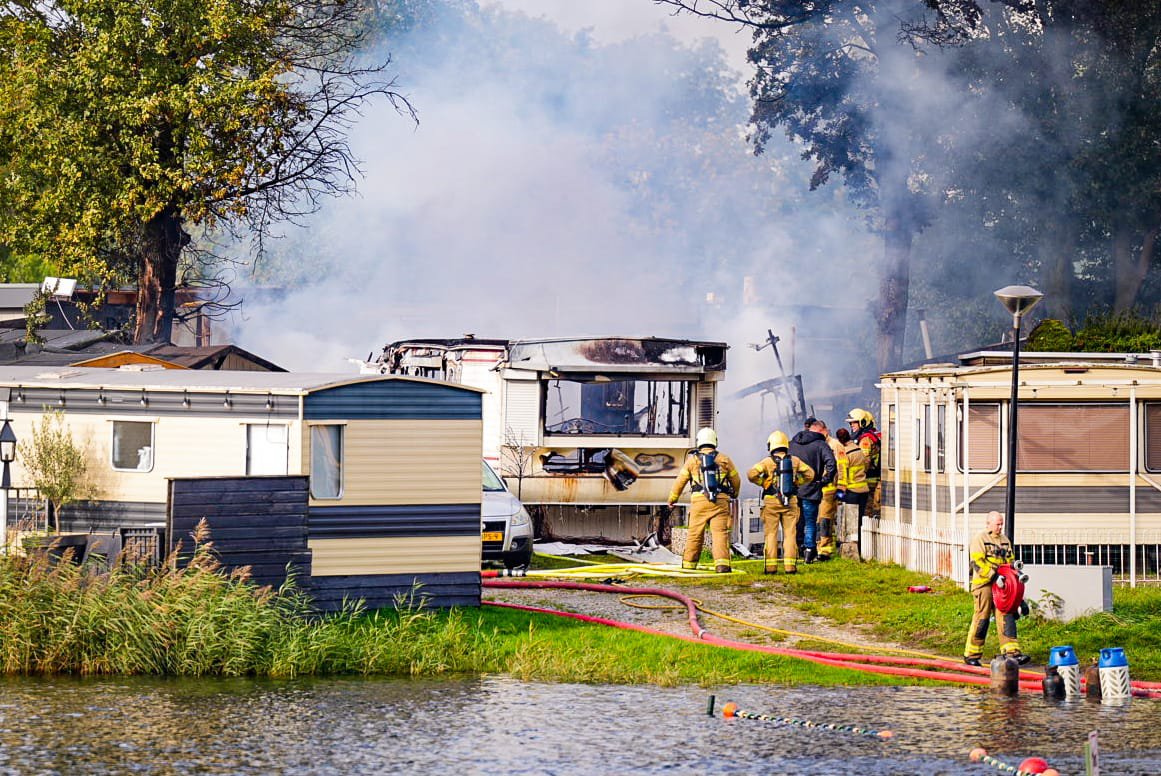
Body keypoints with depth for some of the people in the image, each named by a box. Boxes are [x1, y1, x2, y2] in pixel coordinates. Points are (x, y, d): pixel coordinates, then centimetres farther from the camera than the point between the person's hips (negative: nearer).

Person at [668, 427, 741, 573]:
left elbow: (680, 481, 12)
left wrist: (672, 499, 26)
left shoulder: (692, 459, 8)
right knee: (720, 533, -6)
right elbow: (736, 479, 21)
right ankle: (722, 564, -19)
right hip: (720, 501, 0)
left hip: (699, 501, 0)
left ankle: (689, 564, 19)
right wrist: (734, 494, 43)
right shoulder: (724, 459, 11)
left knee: (695, 534, 10)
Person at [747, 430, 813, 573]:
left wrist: (763, 483, 2)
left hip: (771, 502, -2)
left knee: (771, 534, 3)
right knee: (790, 534, 5)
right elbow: (809, 474, 10)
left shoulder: (768, 461, -4)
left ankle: (770, 566, 0)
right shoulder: (795, 461, 5)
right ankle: (790, 565, 0)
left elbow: (751, 474, -13)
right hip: (790, 501, 2)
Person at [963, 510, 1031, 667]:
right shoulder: (979, 539, -5)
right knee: (981, 619, -4)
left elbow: (1010, 562, 24)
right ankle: (971, 654, 6)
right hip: (984, 584, -6)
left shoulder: (1004, 540, 17)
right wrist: (993, 575, -22)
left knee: (1007, 617, -2)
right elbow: (977, 563, -15)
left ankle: (1012, 652, -6)